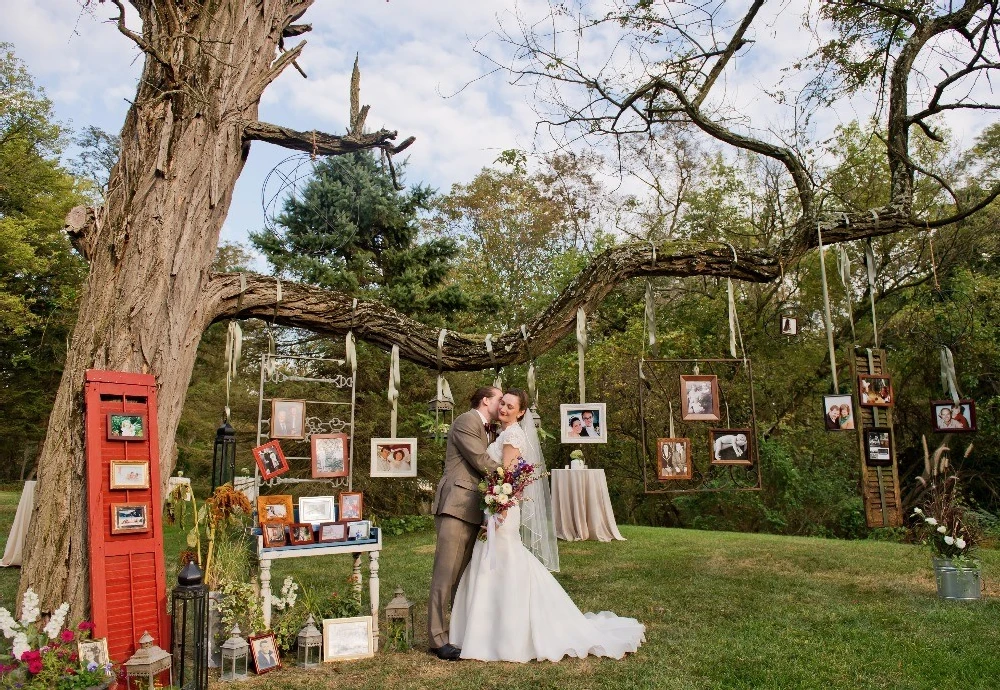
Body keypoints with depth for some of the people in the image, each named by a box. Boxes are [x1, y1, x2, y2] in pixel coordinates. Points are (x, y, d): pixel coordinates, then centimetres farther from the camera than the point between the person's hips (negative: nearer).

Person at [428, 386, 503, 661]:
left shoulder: (486, 430, 23)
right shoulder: (466, 421, -6)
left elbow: (487, 467, 18)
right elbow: (481, 462, -13)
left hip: (474, 510, 9)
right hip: (456, 505, -9)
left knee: (466, 573, 12)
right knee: (446, 572, -7)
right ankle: (438, 638, -3)